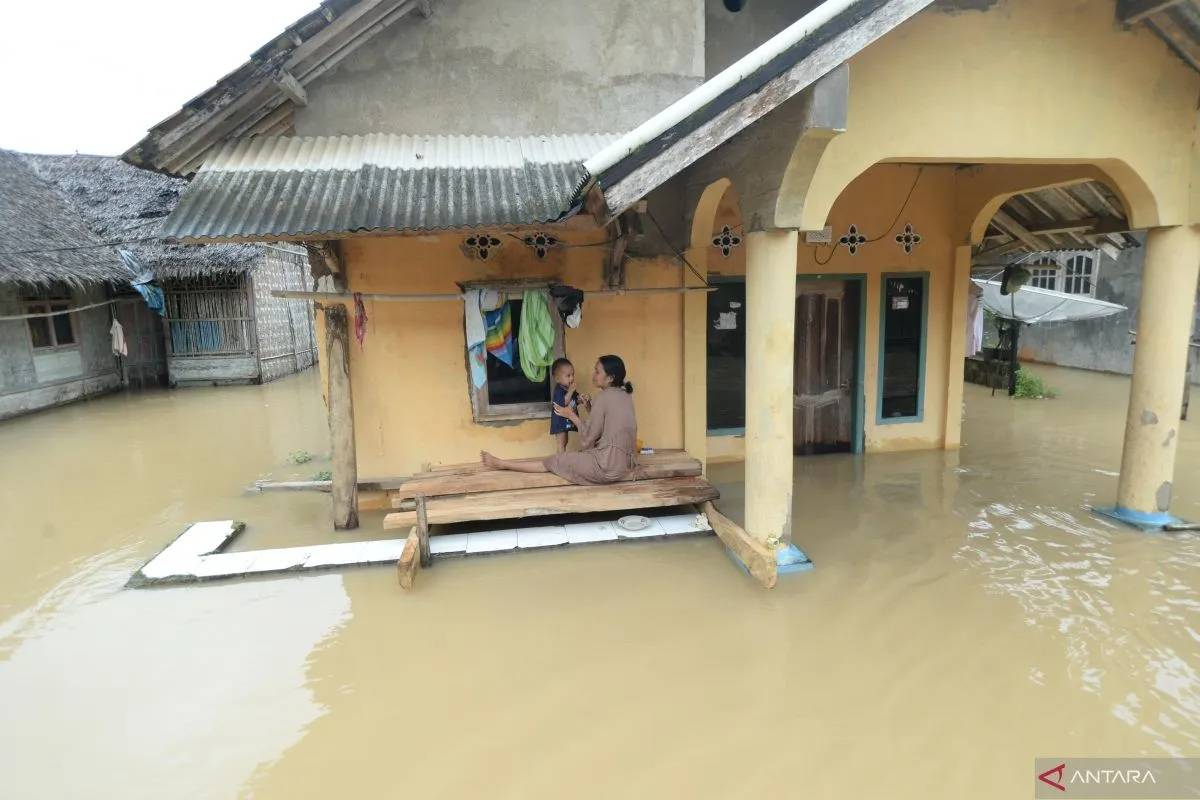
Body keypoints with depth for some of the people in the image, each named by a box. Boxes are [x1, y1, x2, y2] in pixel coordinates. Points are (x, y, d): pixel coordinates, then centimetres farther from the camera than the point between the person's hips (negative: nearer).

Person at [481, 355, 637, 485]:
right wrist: (590, 407, 8)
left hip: (608, 466, -9)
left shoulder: (603, 397, -14)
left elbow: (588, 438, -10)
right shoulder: (625, 395, 11)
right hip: (626, 462, 9)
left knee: (555, 461, 4)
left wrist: (571, 415, 3)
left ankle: (501, 464, 18)